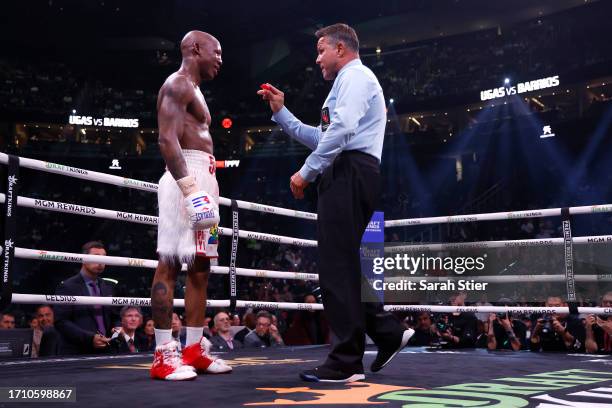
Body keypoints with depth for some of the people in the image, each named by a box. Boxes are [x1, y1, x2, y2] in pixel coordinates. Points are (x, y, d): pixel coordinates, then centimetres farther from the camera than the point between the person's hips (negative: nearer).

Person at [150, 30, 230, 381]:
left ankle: (194, 349, 13)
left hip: (203, 181, 10)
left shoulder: (193, 90, 26)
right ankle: (164, 355, -7)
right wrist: (190, 188, -26)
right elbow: (167, 141, -17)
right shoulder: (177, 85, -5)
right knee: (170, 264, -9)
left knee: (201, 266, 8)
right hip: (187, 180, -10)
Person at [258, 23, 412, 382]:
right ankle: (388, 333, 14)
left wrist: (306, 172, -15)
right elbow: (321, 138, 33)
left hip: (349, 173, -11)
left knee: (338, 268, -10)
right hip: (348, 176, 11)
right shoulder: (351, 82, 30)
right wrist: (281, 112, 30)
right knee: (343, 266, 11)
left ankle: (346, 363, -6)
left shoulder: (354, 75, -2)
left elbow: (342, 129, -19)